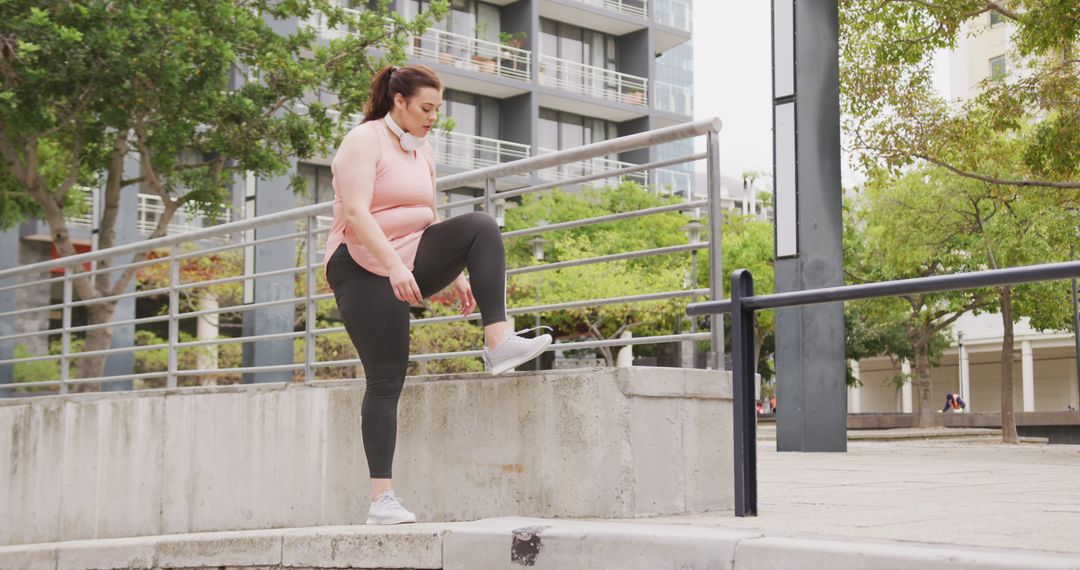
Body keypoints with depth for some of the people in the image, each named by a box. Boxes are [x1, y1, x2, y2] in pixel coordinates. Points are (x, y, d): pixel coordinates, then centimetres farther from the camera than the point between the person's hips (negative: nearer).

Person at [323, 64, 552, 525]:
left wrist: (458, 274, 12)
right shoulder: (364, 141, -10)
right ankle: (381, 499, -5)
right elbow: (355, 213, -23)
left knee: (481, 227, -18)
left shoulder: (422, 151, 13)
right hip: (365, 269, -6)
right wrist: (394, 266, -34)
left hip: (412, 262, 6)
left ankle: (498, 343, -30)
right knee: (386, 379, -10)